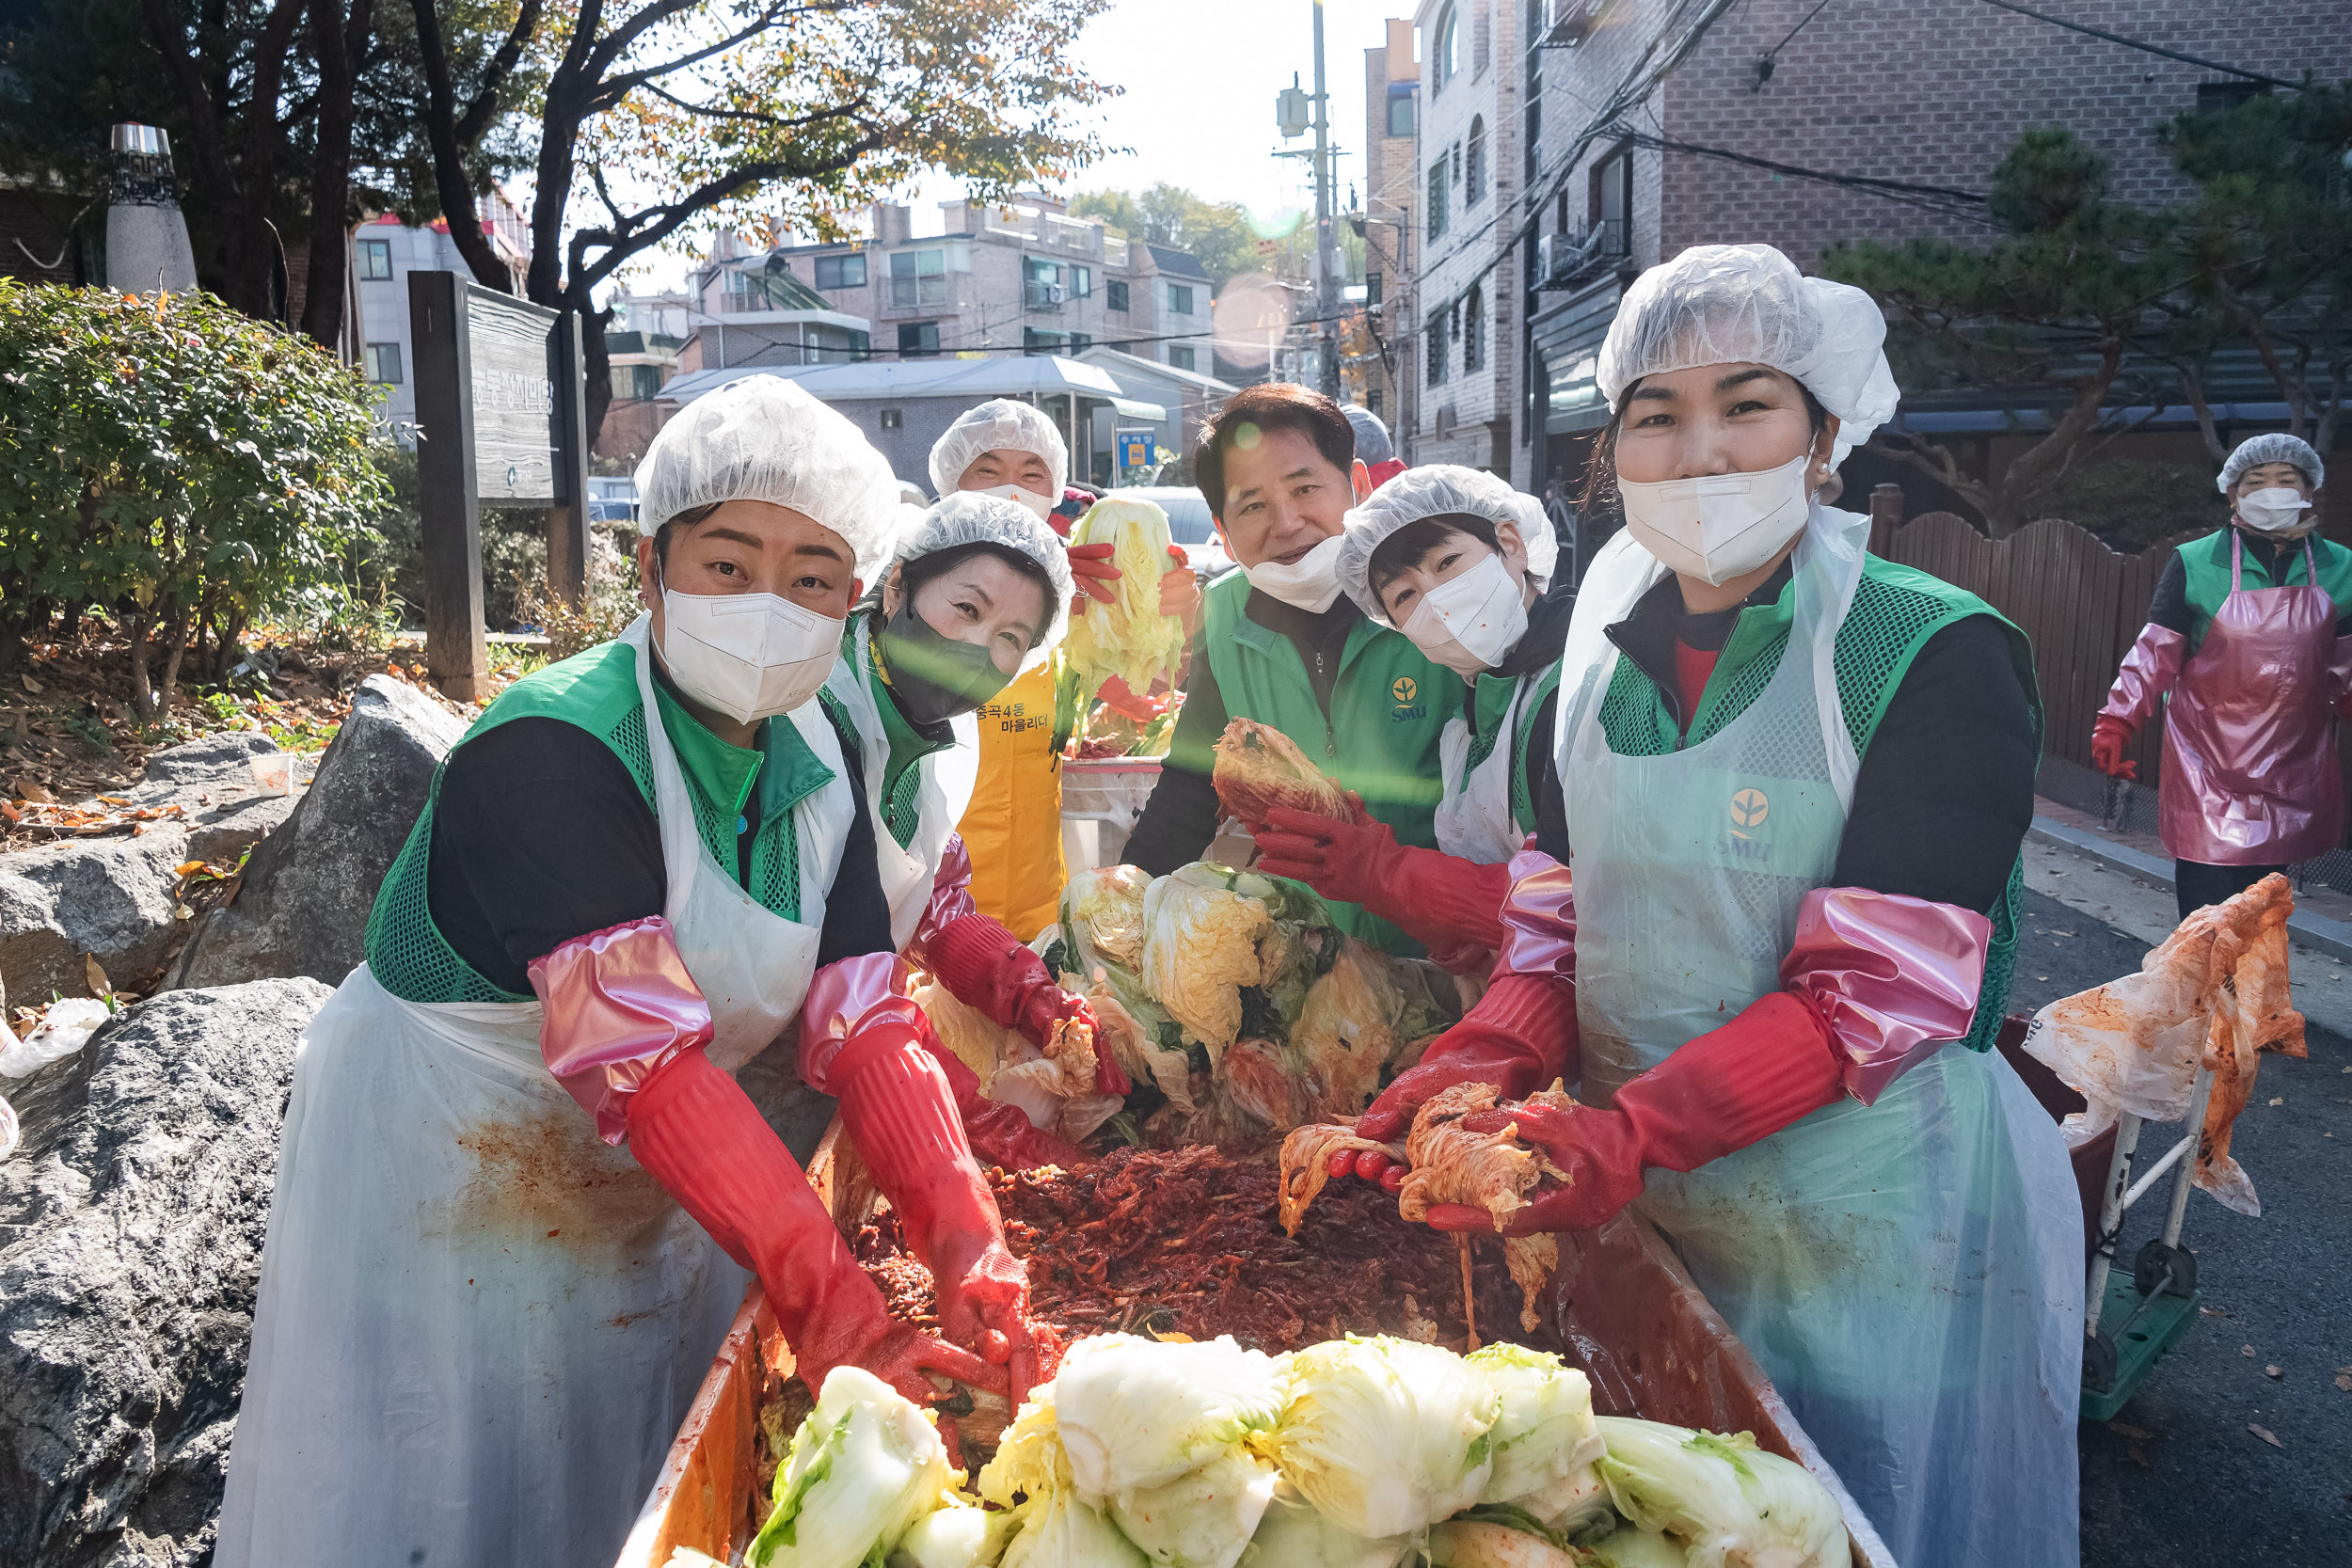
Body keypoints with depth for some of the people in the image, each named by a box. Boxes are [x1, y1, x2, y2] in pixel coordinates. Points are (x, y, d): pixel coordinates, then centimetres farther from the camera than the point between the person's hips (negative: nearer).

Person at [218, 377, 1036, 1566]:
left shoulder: (818, 765, -7)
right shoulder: (548, 750, -29)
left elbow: (862, 1021, -13)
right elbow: (643, 1057, -36)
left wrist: (969, 1248, -26)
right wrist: (835, 1308, -39)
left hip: (649, 1191, 7)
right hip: (444, 1188, -6)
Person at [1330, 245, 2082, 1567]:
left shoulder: (1938, 655, -15)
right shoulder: (1610, 647, 3)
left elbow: (1877, 992, -21)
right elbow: (1563, 906, 4)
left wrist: (1628, 1134, -32)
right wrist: (1491, 1058, -16)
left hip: (1874, 1228, -5)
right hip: (1643, 1207, 5)